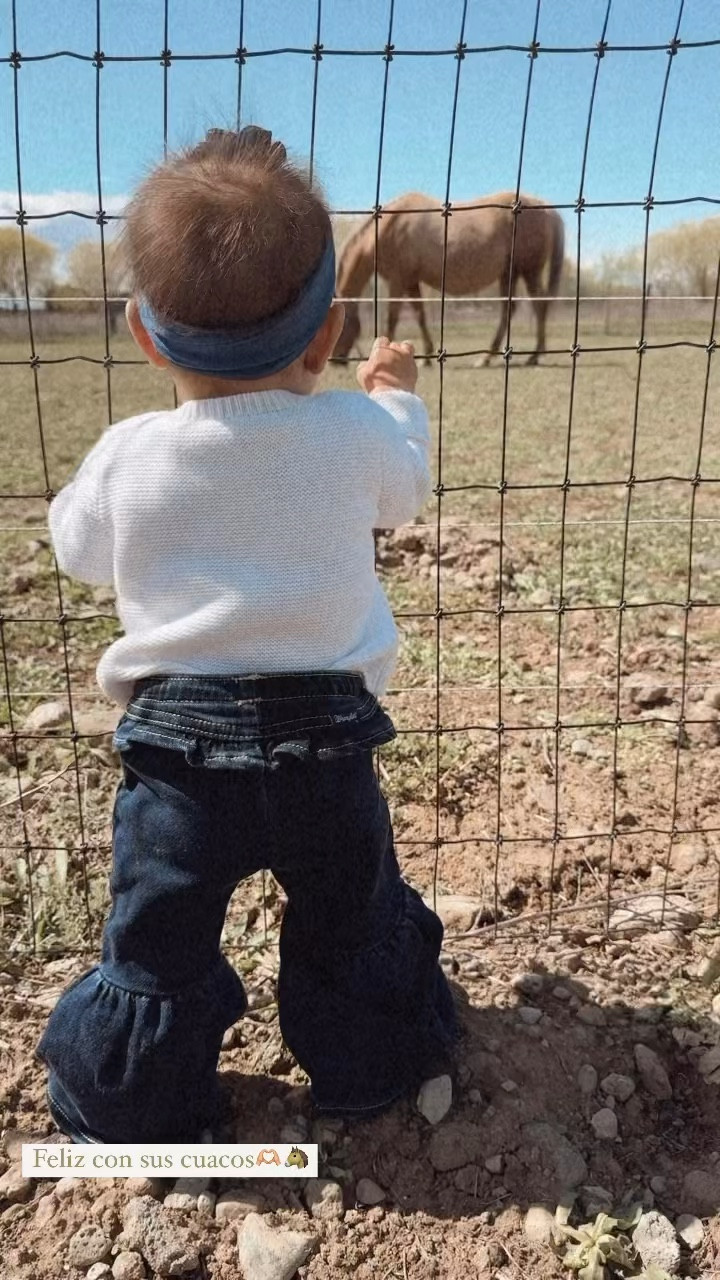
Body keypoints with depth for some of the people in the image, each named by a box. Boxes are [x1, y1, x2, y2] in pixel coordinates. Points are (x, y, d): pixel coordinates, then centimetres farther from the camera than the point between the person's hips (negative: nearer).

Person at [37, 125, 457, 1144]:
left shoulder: (127, 457, -9)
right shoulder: (358, 435, -9)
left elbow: (77, 547, 10)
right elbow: (405, 490, 13)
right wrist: (399, 399, 31)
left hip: (178, 733, 0)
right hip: (325, 735, 1)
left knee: (159, 939, 17)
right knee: (353, 920, 23)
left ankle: (128, 1109, 36)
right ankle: (371, 1066, 44)